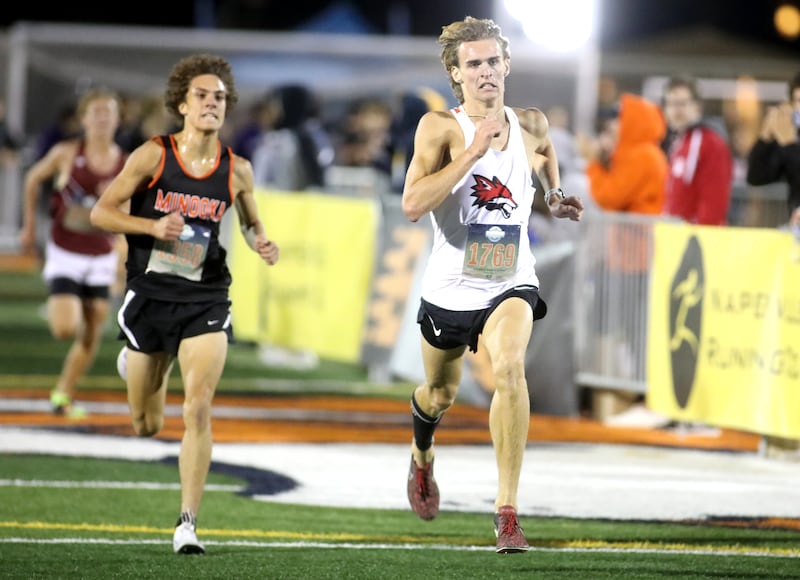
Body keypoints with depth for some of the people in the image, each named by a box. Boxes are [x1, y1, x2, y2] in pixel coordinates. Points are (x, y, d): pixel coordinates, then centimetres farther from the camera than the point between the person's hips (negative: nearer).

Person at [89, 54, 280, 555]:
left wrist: (262, 245, -4)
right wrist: (154, 226, -20)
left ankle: (188, 523, -12)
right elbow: (101, 212, -4)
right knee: (147, 426, 12)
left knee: (199, 408, -18)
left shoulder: (237, 170, 0)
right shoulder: (153, 155, -7)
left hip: (206, 301, 0)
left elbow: (252, 222, 19)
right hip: (149, 296, 0)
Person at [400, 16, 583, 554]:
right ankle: (423, 458, 58)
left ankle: (508, 510, -26)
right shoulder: (440, 127, -13)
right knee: (441, 392, 21)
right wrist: (473, 151, -30)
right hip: (451, 288, -1)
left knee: (509, 368, -28)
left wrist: (555, 195, 14)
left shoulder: (530, 125, 0)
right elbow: (413, 204, -29)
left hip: (511, 285, 1)